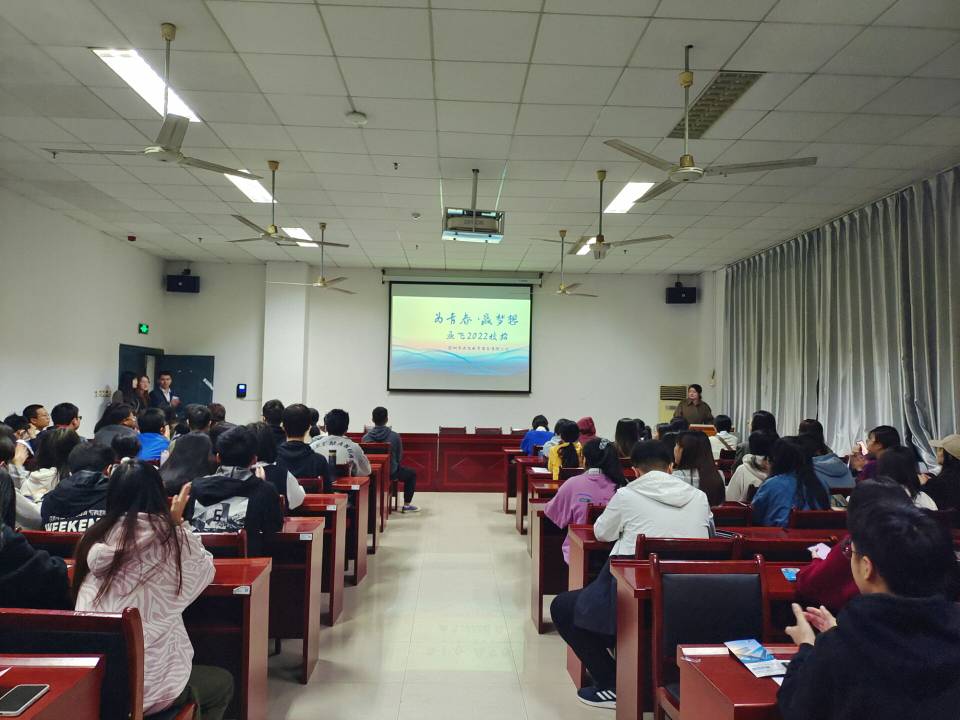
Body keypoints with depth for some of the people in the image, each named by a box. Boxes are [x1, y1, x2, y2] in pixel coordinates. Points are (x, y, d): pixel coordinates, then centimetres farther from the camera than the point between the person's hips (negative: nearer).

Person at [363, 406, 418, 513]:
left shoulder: (366, 437, -12)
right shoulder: (395, 436, -18)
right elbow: (400, 457, -7)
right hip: (391, 473, -3)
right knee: (412, 474, 24)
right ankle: (407, 505, 23)